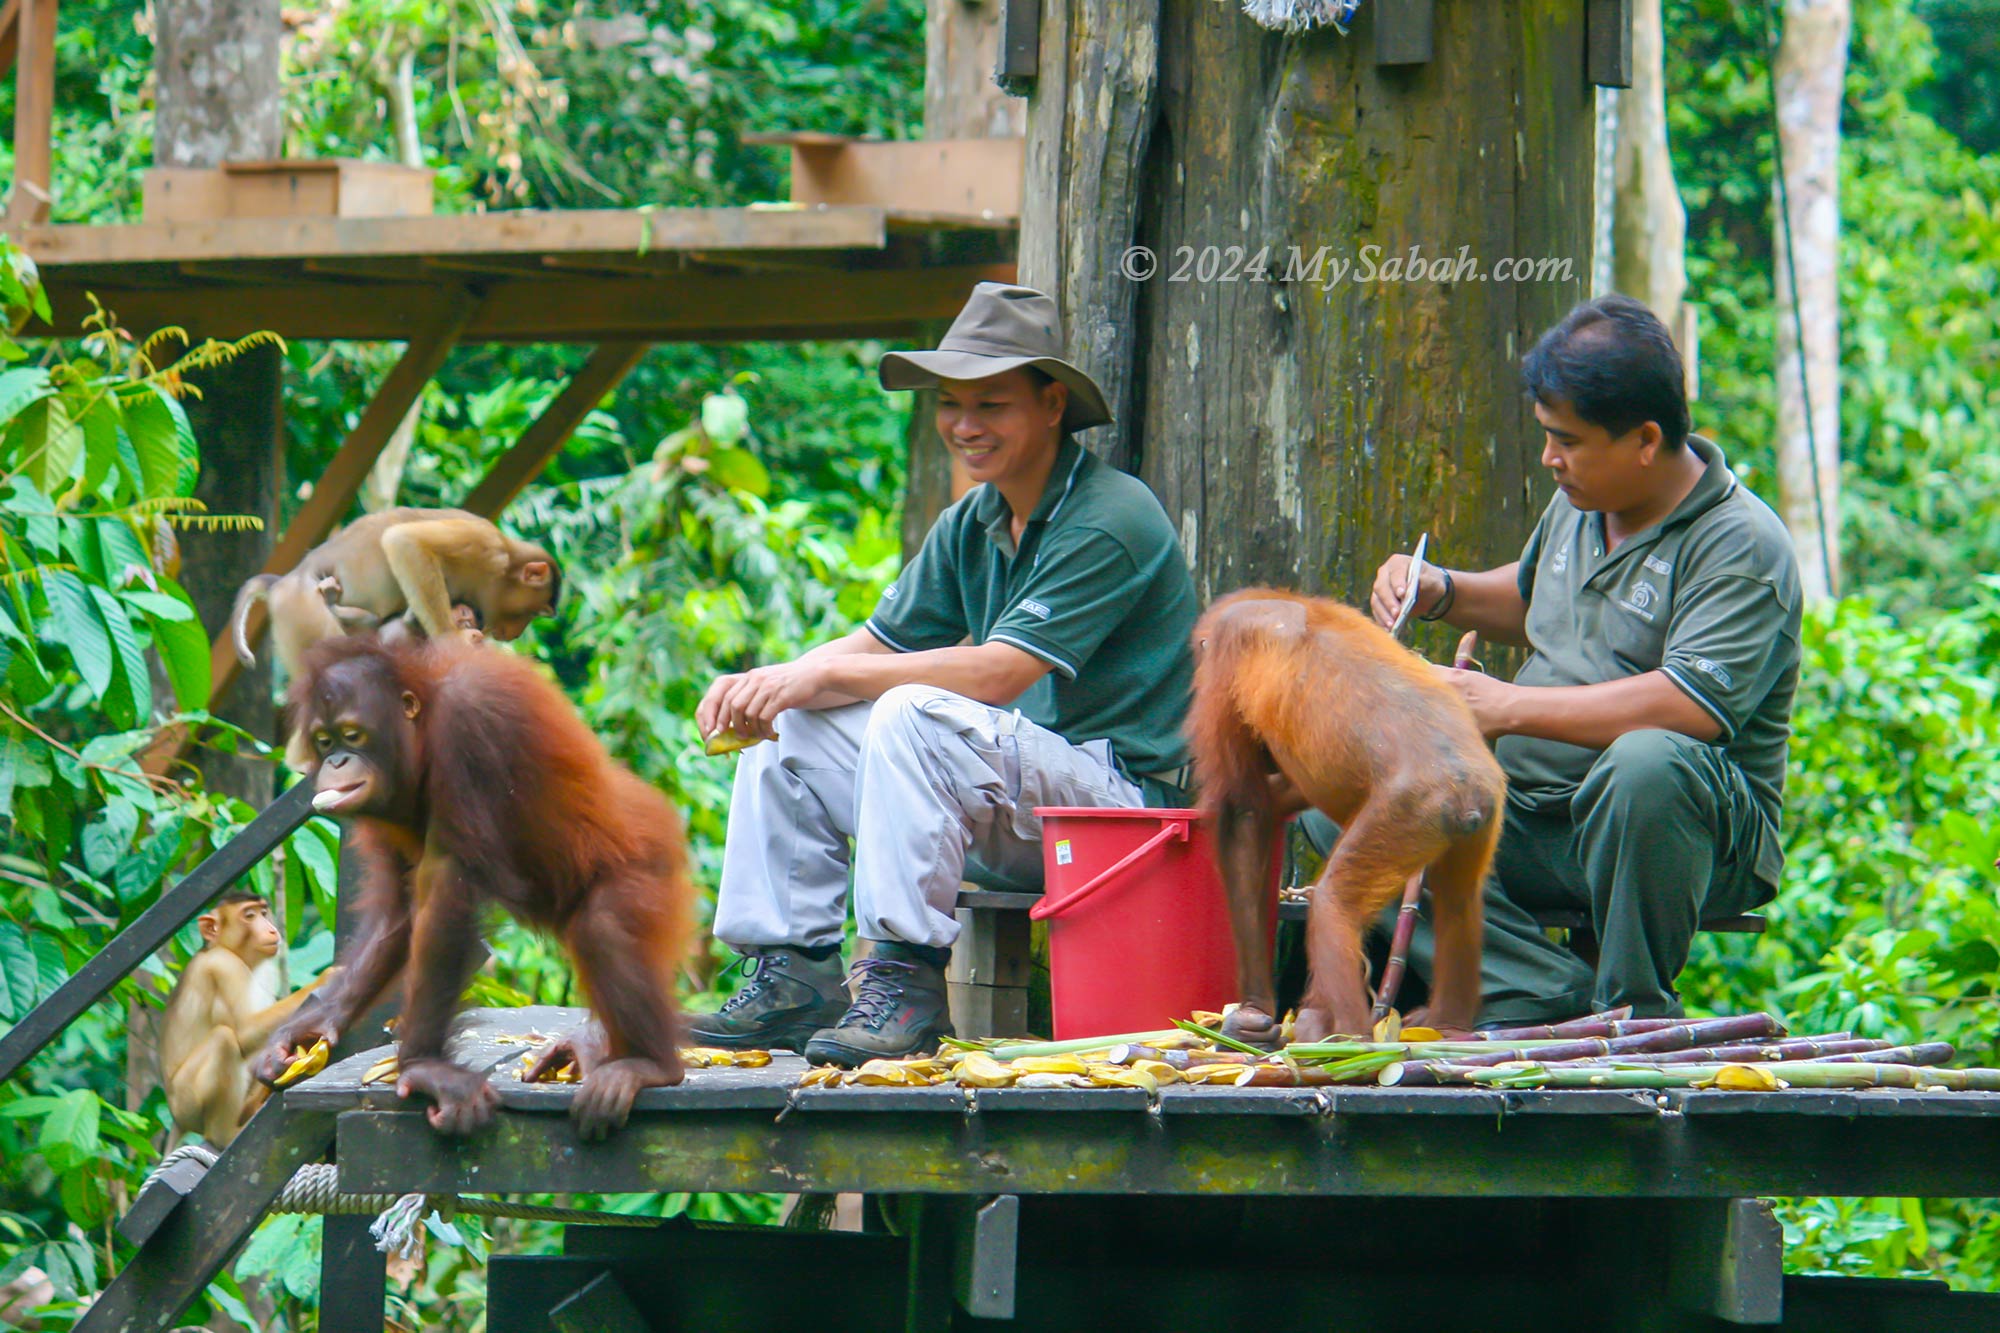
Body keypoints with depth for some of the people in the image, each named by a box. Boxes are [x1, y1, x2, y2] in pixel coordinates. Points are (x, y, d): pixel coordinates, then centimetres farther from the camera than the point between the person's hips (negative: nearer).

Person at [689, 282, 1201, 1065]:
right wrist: (767, 685, -12)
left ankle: (907, 982, -30)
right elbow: (878, 647, 10)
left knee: (918, 715, -31)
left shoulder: (1109, 522, -15)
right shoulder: (970, 526, 12)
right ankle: (793, 977, 1)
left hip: (1117, 794, -9)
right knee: (785, 731, 2)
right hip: (1009, 811, 9)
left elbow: (995, 675, -24)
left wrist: (823, 675, -20)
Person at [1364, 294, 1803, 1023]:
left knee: (1647, 763, -42)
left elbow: (1692, 707, -29)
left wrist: (1508, 706, -26)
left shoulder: (1742, 546, -15)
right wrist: (1443, 593, 11)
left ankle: (1634, 1010, -21)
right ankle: (1550, 996, -22)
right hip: (1533, 817, 8)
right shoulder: (1581, 504, 11)